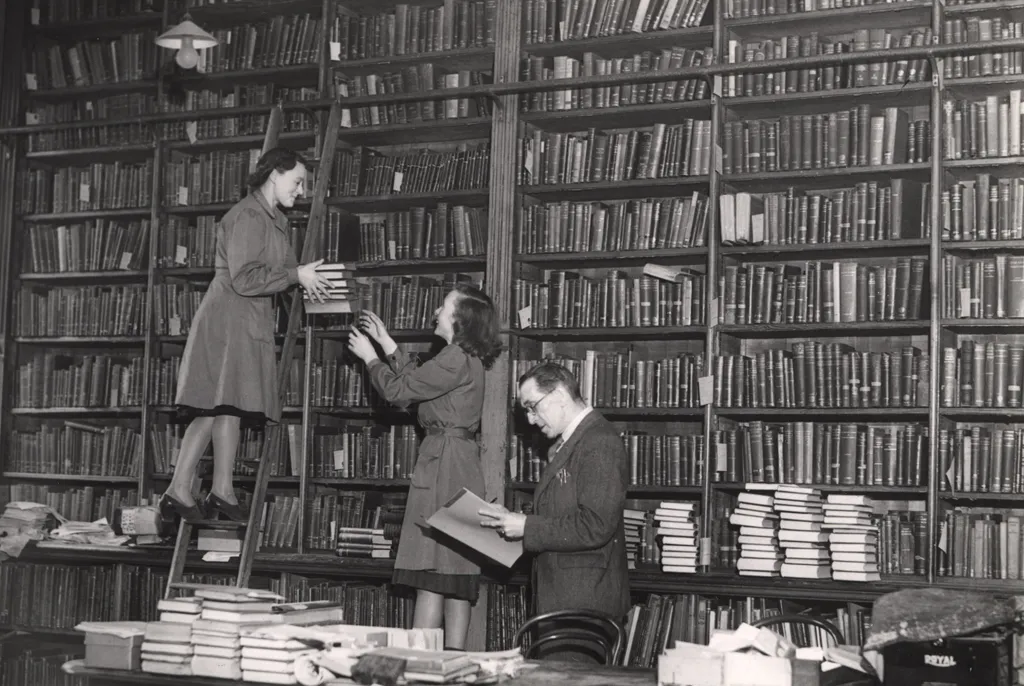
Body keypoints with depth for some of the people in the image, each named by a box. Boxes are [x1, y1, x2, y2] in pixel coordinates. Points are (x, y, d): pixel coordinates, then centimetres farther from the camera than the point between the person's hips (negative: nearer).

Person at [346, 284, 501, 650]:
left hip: (444, 464, -10)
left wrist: (370, 358, 9)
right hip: (459, 465, 10)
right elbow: (417, 378, 28)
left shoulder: (456, 360, -13)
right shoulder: (466, 359, 17)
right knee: (456, 578, 7)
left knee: (431, 575, -11)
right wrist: (386, 342, 32)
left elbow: (398, 390, -8)